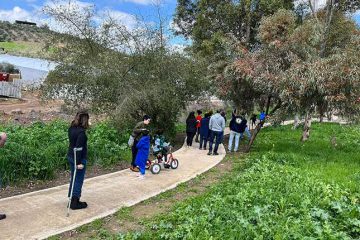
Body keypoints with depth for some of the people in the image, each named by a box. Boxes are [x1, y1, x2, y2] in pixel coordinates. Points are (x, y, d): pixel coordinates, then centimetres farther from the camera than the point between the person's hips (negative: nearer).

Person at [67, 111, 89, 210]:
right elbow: (79, 148, -23)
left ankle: (72, 200, 28)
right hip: (79, 158, -9)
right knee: (78, 180, 4)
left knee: (73, 179, 18)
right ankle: (75, 203, 13)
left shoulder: (71, 128, 4)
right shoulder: (81, 132, -23)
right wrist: (79, 162, -20)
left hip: (71, 156, 9)